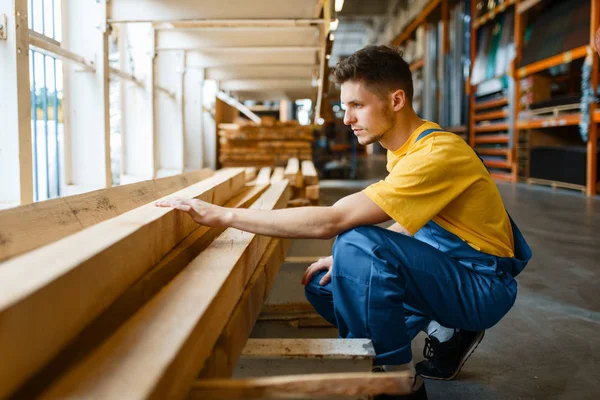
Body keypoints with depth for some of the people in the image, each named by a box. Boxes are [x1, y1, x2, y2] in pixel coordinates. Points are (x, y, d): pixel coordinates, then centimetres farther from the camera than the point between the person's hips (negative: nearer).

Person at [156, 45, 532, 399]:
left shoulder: (437, 153, -27)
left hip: (484, 282, -9)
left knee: (359, 245, -32)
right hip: (447, 270, 9)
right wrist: (348, 259, -3)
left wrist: (223, 215, -31)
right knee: (322, 285, 6)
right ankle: (446, 333, 11)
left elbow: (331, 220, -33)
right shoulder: (406, 148, 3)